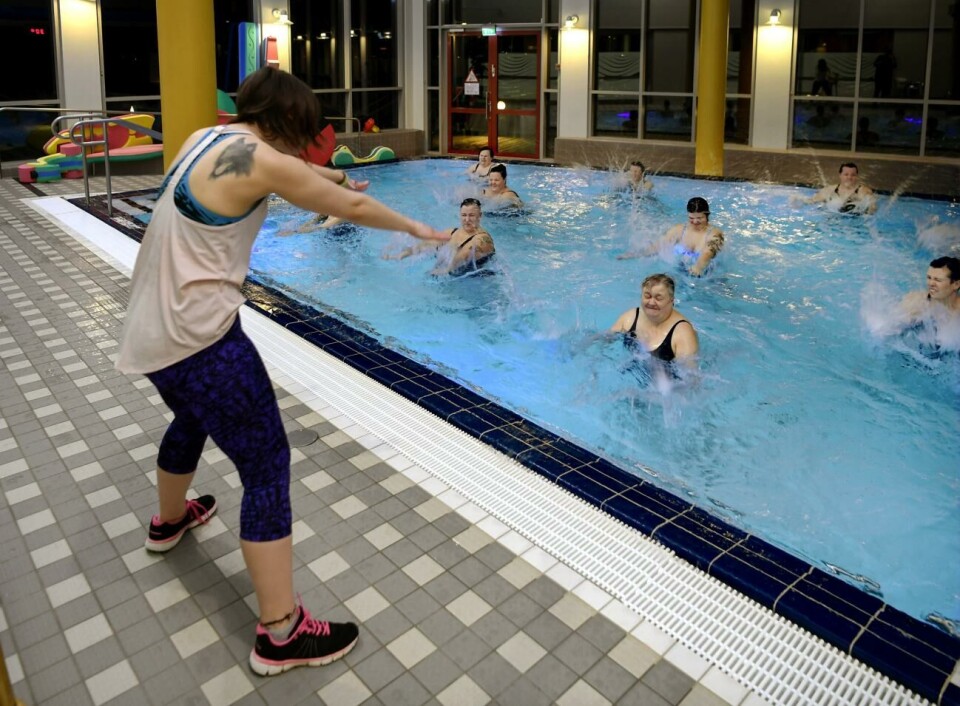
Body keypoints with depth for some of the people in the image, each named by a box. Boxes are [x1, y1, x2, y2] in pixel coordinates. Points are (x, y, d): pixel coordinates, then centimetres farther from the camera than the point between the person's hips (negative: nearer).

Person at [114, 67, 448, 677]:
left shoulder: (205, 139, 9)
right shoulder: (261, 160, -16)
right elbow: (352, 208, -8)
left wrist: (321, 175, 35)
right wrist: (415, 227, 6)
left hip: (153, 328, 10)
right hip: (198, 335, -10)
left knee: (191, 418, 34)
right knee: (267, 463, -5)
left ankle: (170, 520, 61)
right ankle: (281, 633, 1)